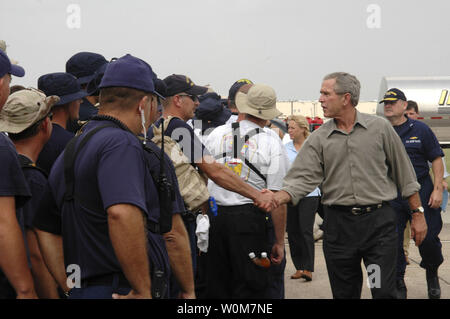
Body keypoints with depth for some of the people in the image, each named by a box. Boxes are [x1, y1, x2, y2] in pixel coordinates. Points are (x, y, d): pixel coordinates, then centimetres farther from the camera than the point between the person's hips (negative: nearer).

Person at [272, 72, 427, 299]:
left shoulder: (380, 128, 1)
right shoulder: (318, 139, 4)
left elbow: (404, 174, 7)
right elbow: (303, 179, -4)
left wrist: (417, 214, 6)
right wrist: (277, 197, -24)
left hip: (379, 221, -2)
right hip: (338, 224, 2)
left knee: (384, 292, -5)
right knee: (344, 293, 10)